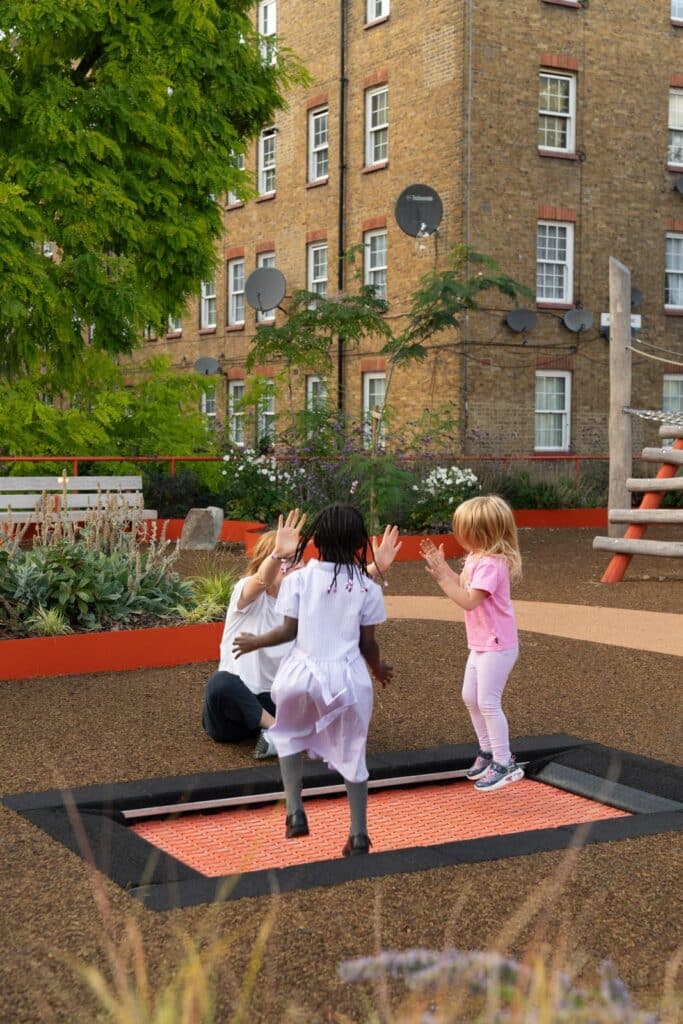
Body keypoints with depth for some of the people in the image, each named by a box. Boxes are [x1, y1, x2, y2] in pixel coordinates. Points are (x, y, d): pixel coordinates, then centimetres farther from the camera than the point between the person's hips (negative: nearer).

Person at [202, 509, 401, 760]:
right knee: (220, 684, -39)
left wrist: (376, 567, -35)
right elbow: (262, 579, -37)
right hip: (236, 697, -4)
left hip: (276, 698, 4)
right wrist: (278, 553, -60)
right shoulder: (246, 591, -12)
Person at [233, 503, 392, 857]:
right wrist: (378, 668, 24)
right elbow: (367, 643, 3)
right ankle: (358, 834, 13)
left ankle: (295, 811, 13)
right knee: (352, 754, 12)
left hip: (304, 673, 0)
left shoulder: (299, 579, -4)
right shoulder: (367, 588, -1)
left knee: (290, 735, 25)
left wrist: (255, 642, 14)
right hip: (348, 678, 0)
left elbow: (288, 631, -3)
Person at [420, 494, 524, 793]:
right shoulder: (476, 558, 7)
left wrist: (441, 577, -29)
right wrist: (442, 566, 8)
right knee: (470, 697, 17)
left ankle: (505, 764, 4)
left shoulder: (489, 565, -24)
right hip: (481, 644, 10)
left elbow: (469, 601, -29)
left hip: (497, 646, -10)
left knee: (488, 703, -6)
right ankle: (488, 751, 31)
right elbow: (463, 586, 16)